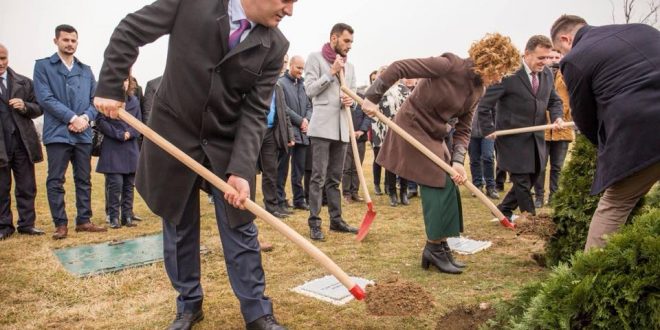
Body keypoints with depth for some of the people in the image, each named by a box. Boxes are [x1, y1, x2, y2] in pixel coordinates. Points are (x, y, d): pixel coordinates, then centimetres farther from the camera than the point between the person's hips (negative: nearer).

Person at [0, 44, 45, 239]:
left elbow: (38, 108, 8)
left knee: (27, 187, 6)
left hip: (23, 142, 2)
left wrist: (25, 107, -11)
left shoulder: (24, 82, 10)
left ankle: (27, 224, 15)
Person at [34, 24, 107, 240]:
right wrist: (72, 117, -15)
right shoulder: (43, 66, 3)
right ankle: (60, 224, 8)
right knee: (55, 181, -1)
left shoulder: (86, 70, 15)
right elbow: (45, 98, -8)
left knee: (84, 179, 8)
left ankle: (84, 220, 16)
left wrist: (85, 117, -10)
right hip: (57, 133, -4)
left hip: (83, 134, 4)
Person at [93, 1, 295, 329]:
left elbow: (255, 112, -11)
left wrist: (241, 169, -20)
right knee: (178, 228, 11)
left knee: (240, 230, 5)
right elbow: (129, 31, -4)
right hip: (174, 135, 0)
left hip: (229, 145, 1)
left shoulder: (274, 45, -9)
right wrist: (110, 88, -7)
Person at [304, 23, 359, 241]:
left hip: (342, 128, 6)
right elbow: (310, 89, -6)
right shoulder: (315, 58, 2)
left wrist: (350, 100, -3)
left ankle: (336, 220, 18)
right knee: (318, 177, -6)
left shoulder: (349, 67, 20)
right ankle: (314, 223, -1)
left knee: (335, 178, 12)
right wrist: (332, 72, -10)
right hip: (322, 126, -6)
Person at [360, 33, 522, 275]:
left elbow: (463, 130, 4)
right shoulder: (450, 65, -20)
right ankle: (435, 248, 5)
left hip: (435, 136, 9)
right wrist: (373, 97, -22)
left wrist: (458, 160, -12)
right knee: (439, 187, -9)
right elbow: (399, 68, -22)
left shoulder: (477, 91, 5)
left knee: (448, 189, 8)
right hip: (412, 128, -9)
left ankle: (438, 248, 19)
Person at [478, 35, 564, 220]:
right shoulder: (509, 74, -16)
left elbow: (554, 100, 17)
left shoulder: (547, 74, 5)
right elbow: (485, 104, -14)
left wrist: (557, 117, -3)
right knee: (522, 182, -1)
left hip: (536, 139, 7)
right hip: (513, 138, -7)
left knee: (531, 179, 15)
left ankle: (504, 210, 32)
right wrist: (488, 130, -15)